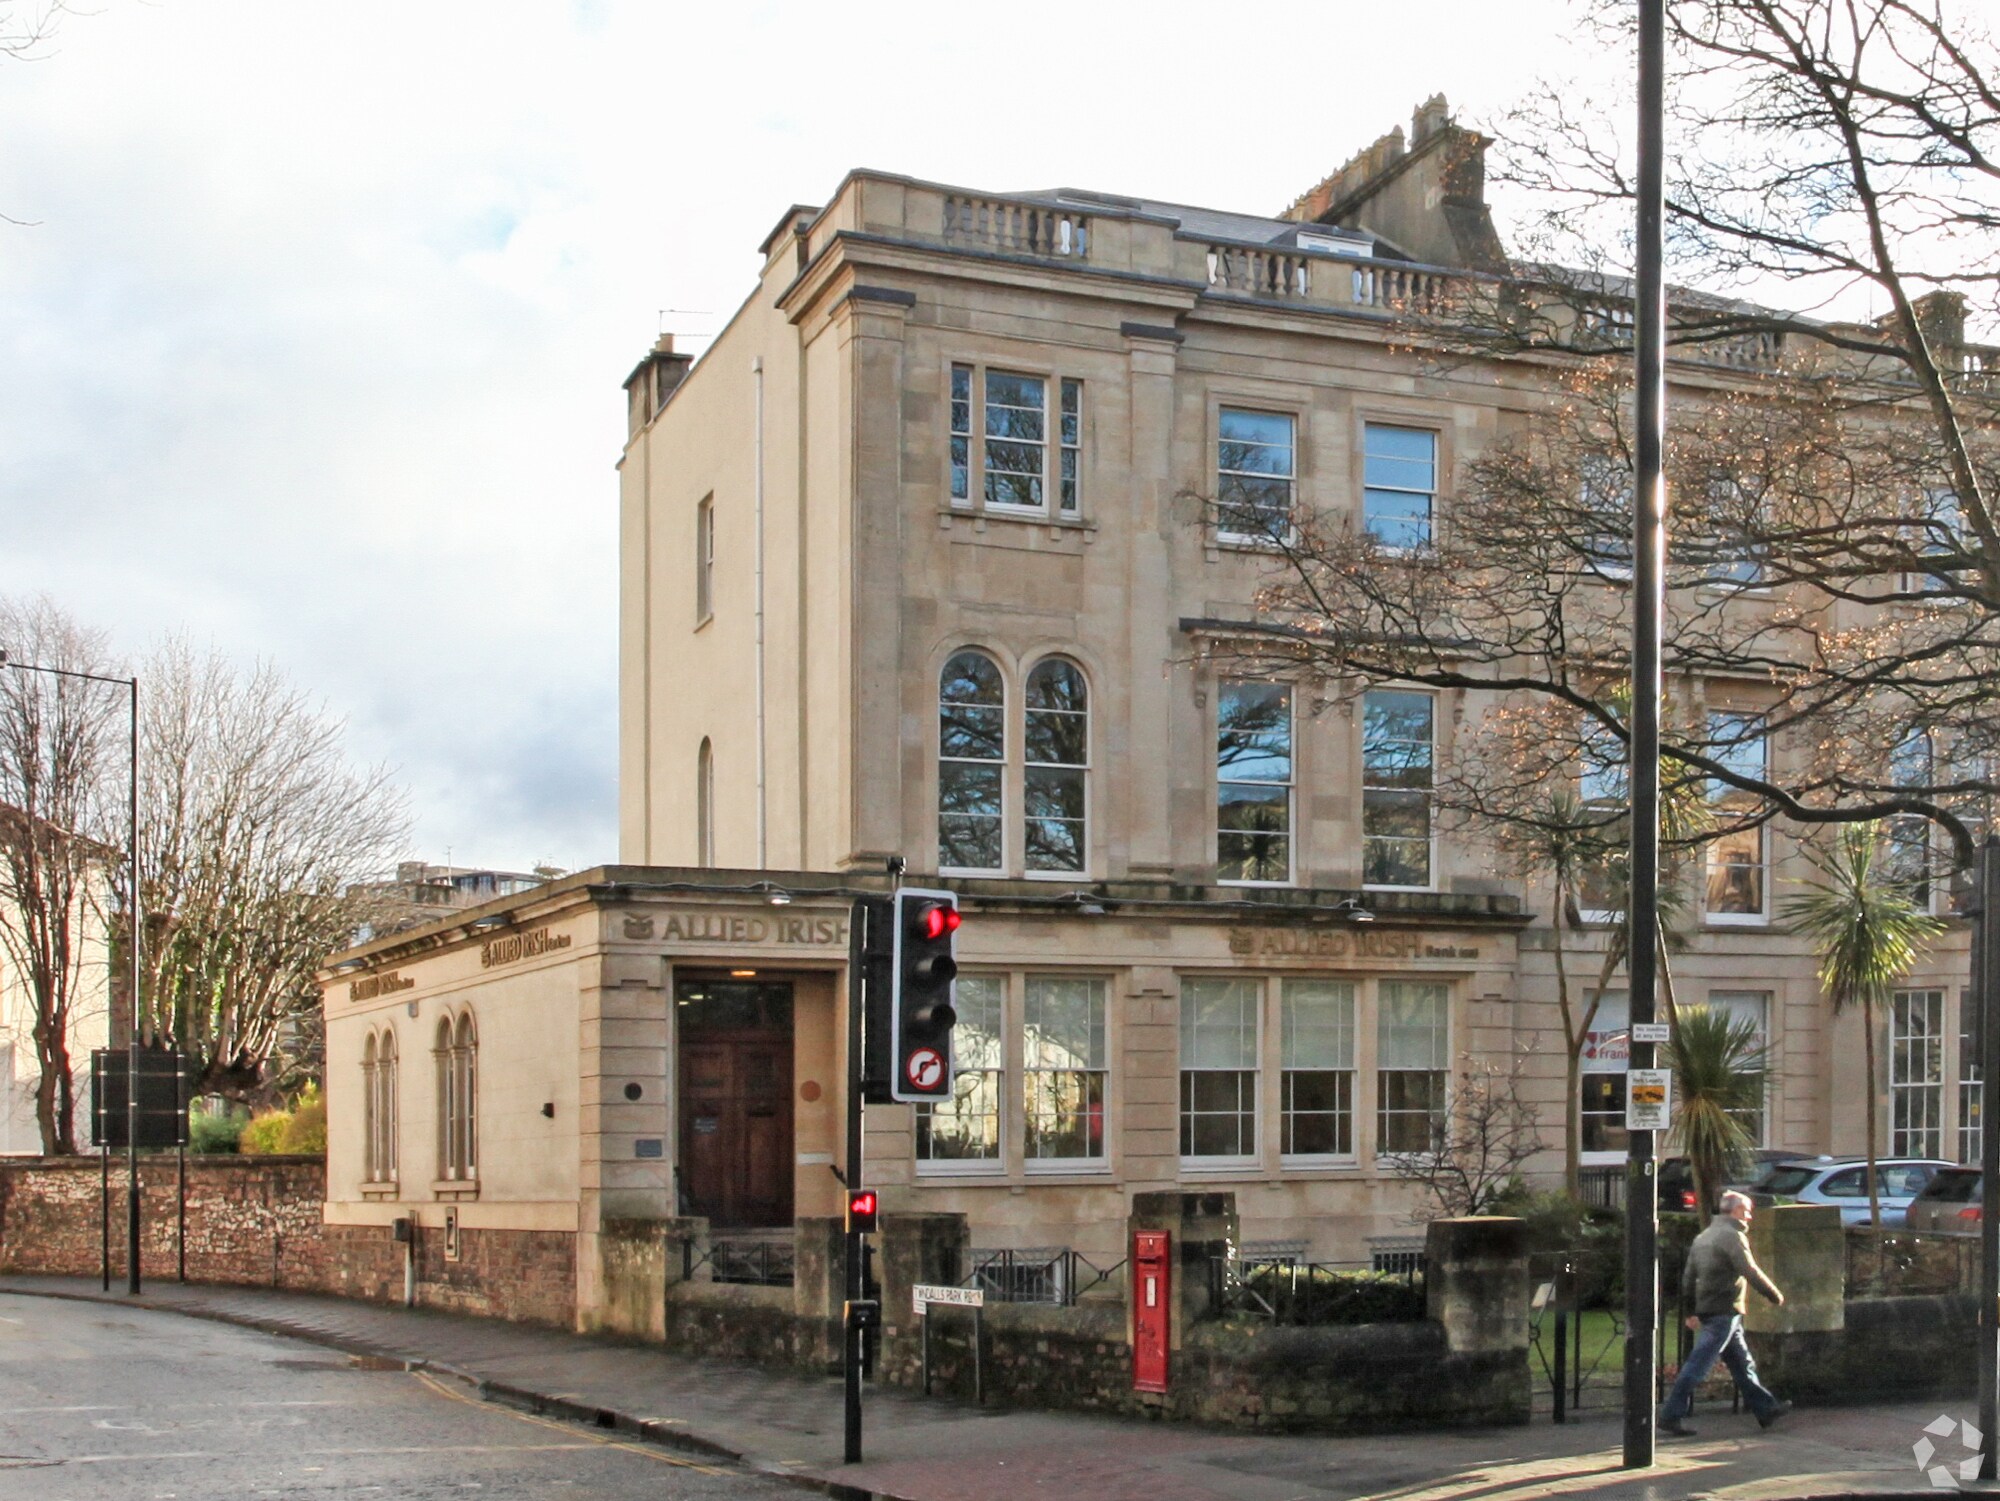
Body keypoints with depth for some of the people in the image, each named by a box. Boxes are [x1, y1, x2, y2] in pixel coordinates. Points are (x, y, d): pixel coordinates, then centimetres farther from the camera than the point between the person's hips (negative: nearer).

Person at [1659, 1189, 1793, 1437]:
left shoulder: (1703, 1237, 17)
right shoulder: (1732, 1235, -11)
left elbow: (1688, 1277, 19)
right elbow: (1751, 1272, -15)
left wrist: (1691, 1311, 22)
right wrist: (1775, 1296, -3)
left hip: (1706, 1311, 10)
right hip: (1725, 1311, -10)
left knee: (1742, 1363, 17)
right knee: (1697, 1365, -9)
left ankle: (1766, 1409, 25)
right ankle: (1671, 1415, -11)